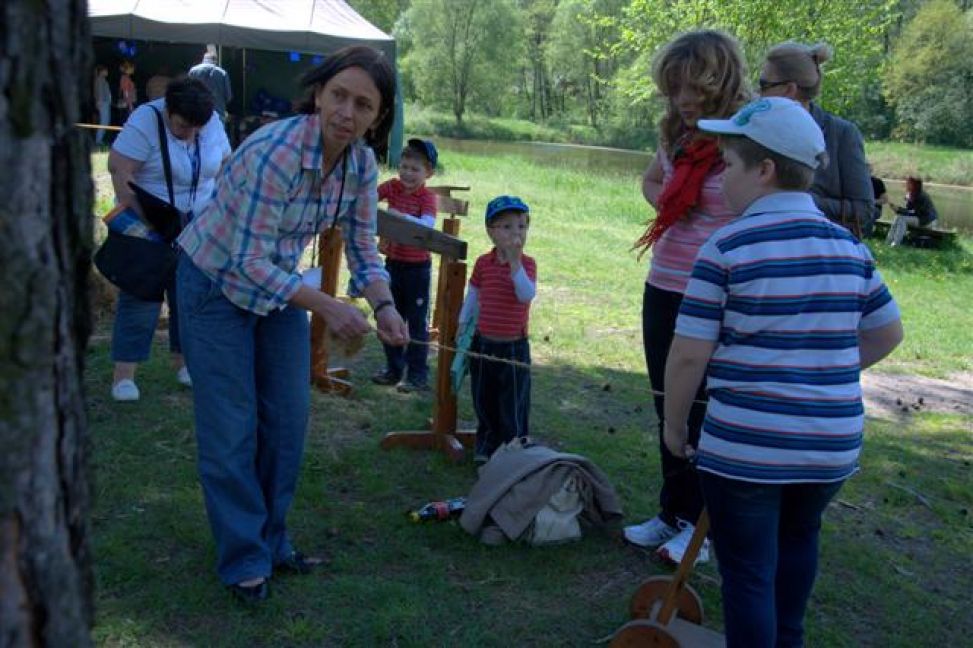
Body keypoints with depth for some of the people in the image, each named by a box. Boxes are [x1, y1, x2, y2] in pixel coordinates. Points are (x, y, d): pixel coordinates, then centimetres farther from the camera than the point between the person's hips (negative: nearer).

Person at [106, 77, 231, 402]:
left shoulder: (213, 123, -3)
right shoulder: (145, 122, -19)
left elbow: (224, 165, 7)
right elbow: (119, 170, -23)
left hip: (195, 225, 5)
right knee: (141, 293, -6)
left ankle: (182, 360, 20)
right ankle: (124, 372, -2)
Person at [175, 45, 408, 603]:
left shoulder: (361, 163, -12)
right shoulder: (274, 153, -33)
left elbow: (363, 246, -2)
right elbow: (249, 260, -30)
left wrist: (384, 306, -19)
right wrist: (327, 307, -32)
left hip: (279, 285, 7)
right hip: (217, 284, -6)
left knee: (288, 420, 9)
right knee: (232, 428, -2)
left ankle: (271, 540, 27)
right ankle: (245, 560, 13)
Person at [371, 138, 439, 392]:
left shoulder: (427, 197, -12)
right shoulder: (392, 187, 2)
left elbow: (428, 224, -29)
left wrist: (402, 216, -42)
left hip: (417, 266, -5)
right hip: (393, 262, 6)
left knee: (417, 322, 1)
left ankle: (418, 375, 10)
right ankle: (394, 368, 28)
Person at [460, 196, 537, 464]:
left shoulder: (527, 264, -8)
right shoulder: (483, 263, 0)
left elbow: (527, 295, -25)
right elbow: (472, 296, 11)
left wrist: (514, 262, -31)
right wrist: (463, 324, 8)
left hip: (514, 346, -3)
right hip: (482, 344, 3)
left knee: (513, 402, 4)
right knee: (483, 399, 14)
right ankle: (486, 444, 30)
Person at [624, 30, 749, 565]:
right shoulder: (678, 136, 5)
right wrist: (669, 206, 6)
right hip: (663, 292, 7)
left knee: (703, 418, 5)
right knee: (668, 411, 17)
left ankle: (698, 524, 23)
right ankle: (672, 514, 33)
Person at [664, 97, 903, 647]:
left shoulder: (727, 248, -13)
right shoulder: (848, 246, 3)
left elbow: (689, 355, -13)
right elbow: (887, 335, 13)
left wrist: (675, 423, 1)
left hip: (745, 446, -6)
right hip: (834, 443, 6)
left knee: (748, 571, 8)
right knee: (798, 537, 30)